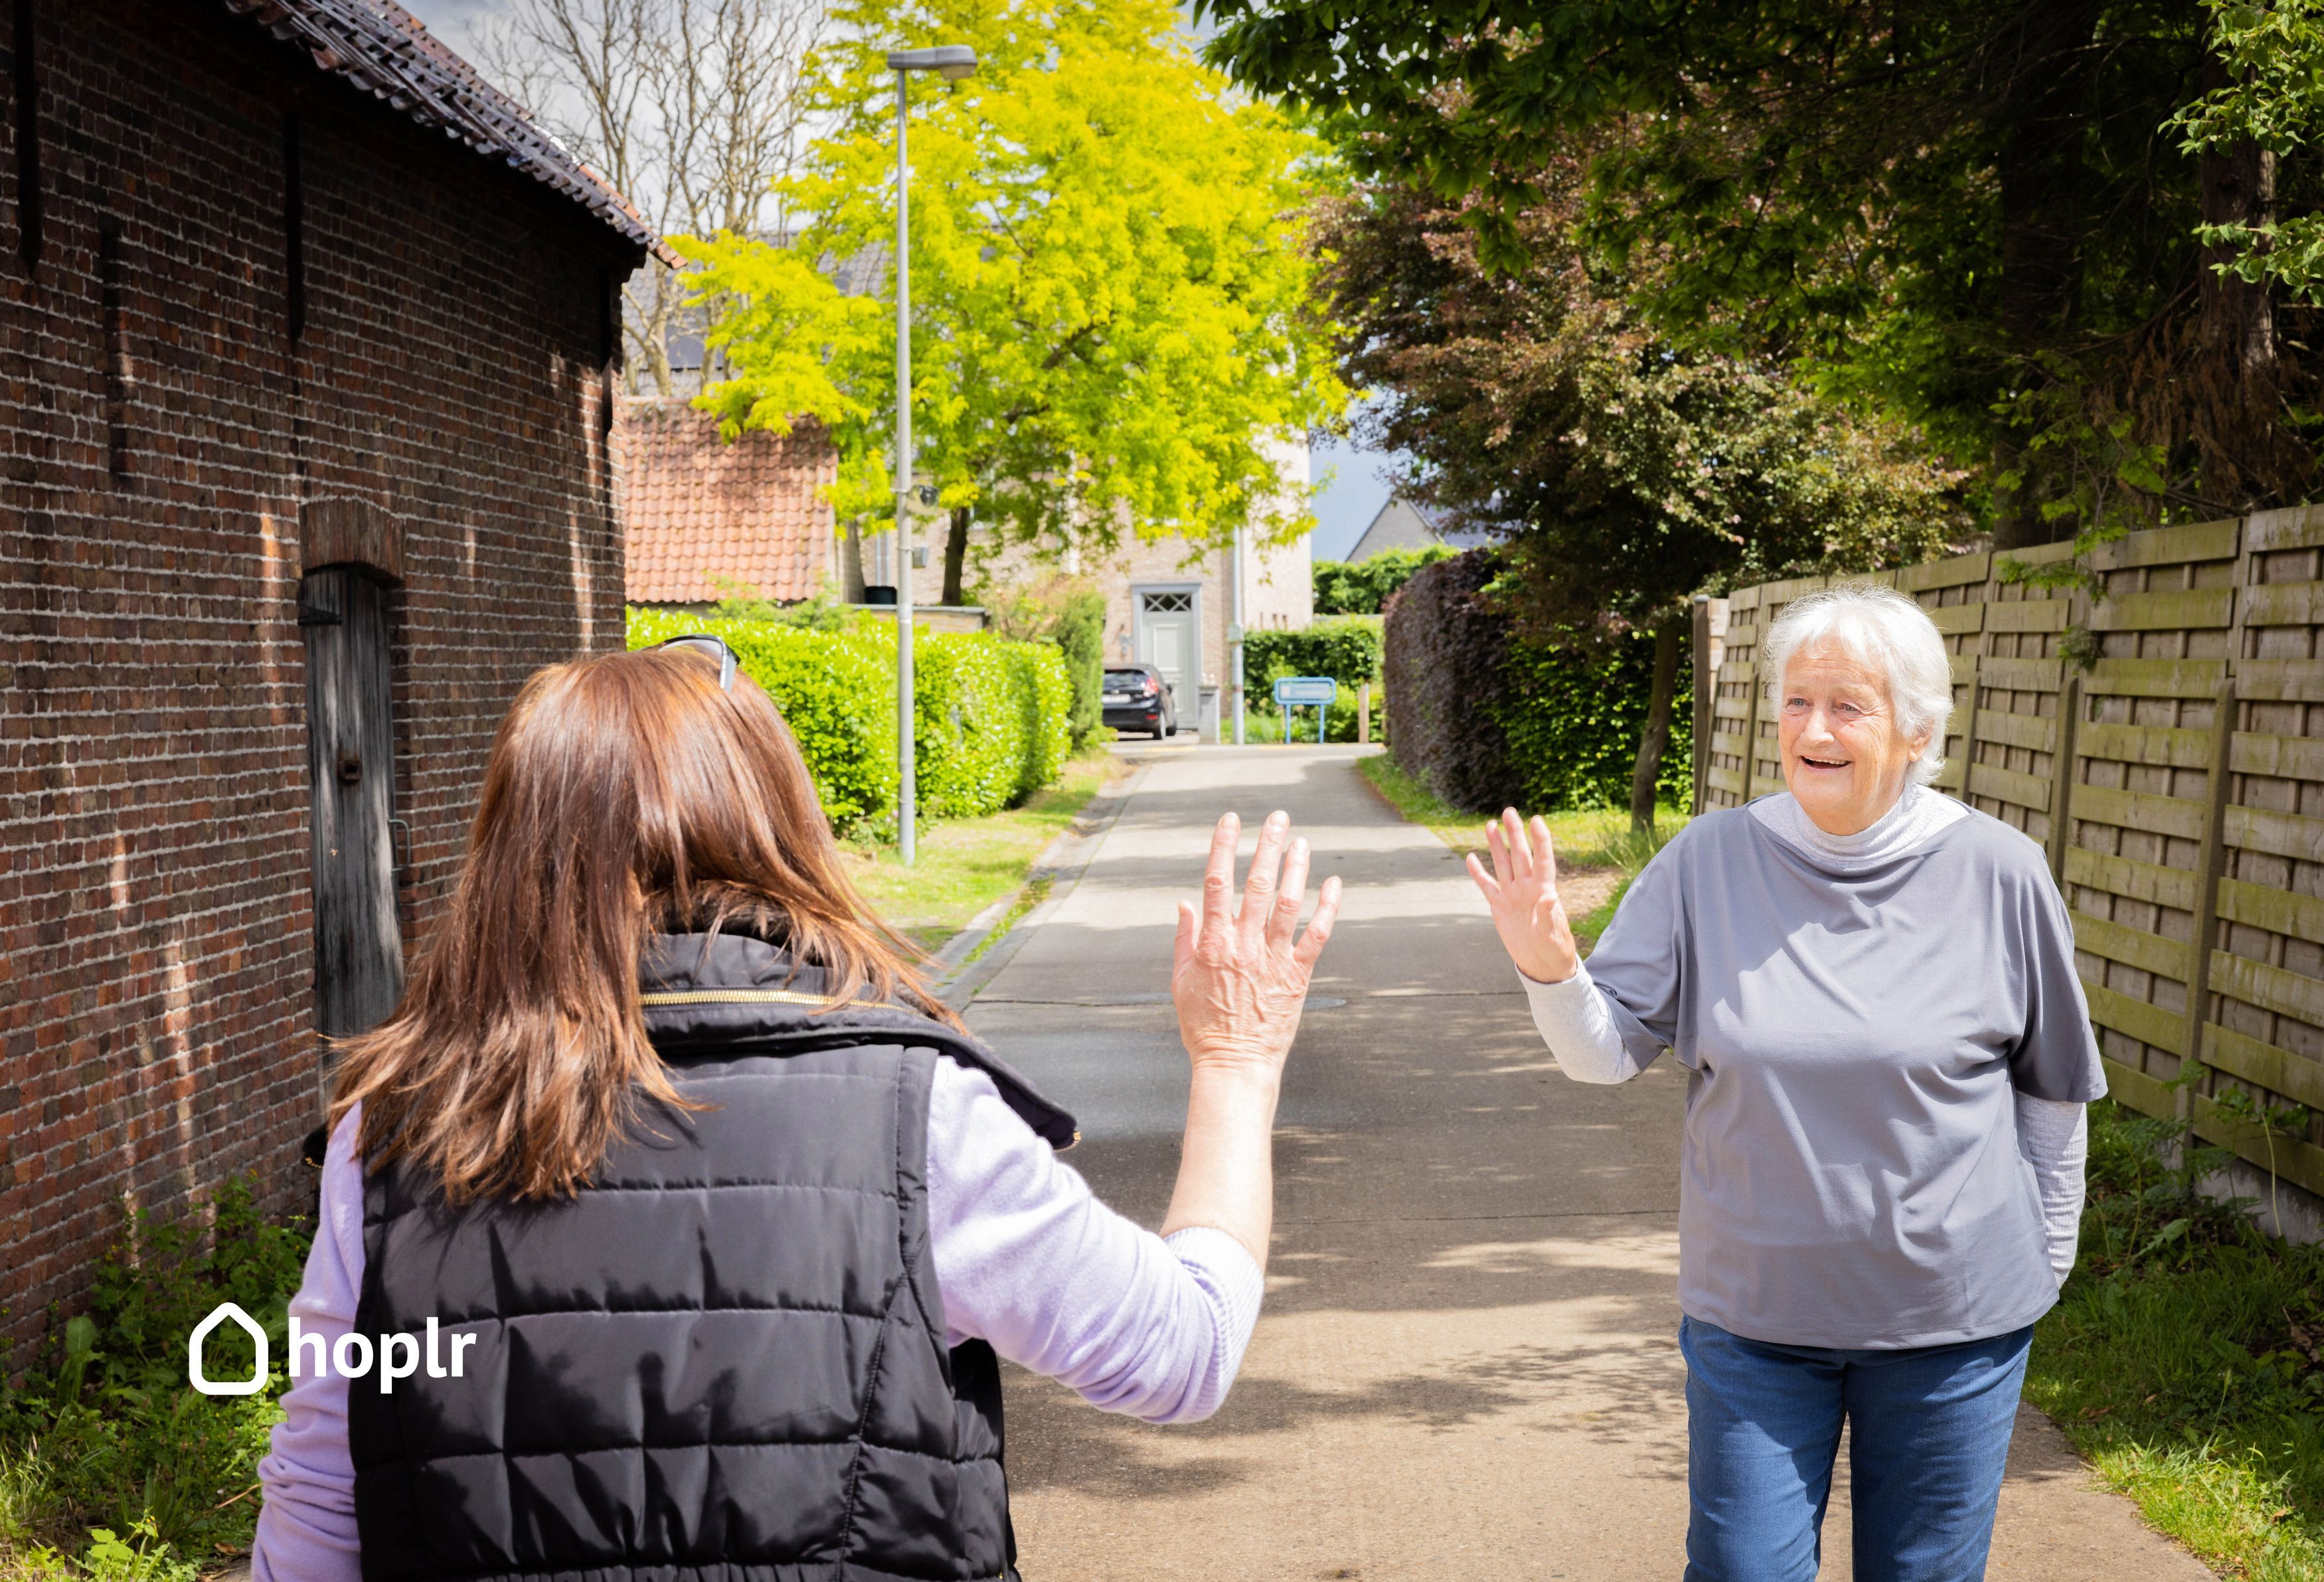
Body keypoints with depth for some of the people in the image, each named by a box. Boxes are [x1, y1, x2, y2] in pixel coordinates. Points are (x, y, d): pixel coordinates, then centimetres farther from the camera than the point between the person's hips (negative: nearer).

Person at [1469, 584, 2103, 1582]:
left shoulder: (1998, 875, -8)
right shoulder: (1707, 863, -7)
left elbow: (2051, 1089, 4)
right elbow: (1608, 1052, -7)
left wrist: (2044, 1262, 11)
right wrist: (1549, 966, -27)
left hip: (1954, 1320, 0)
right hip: (1752, 1312, 1)